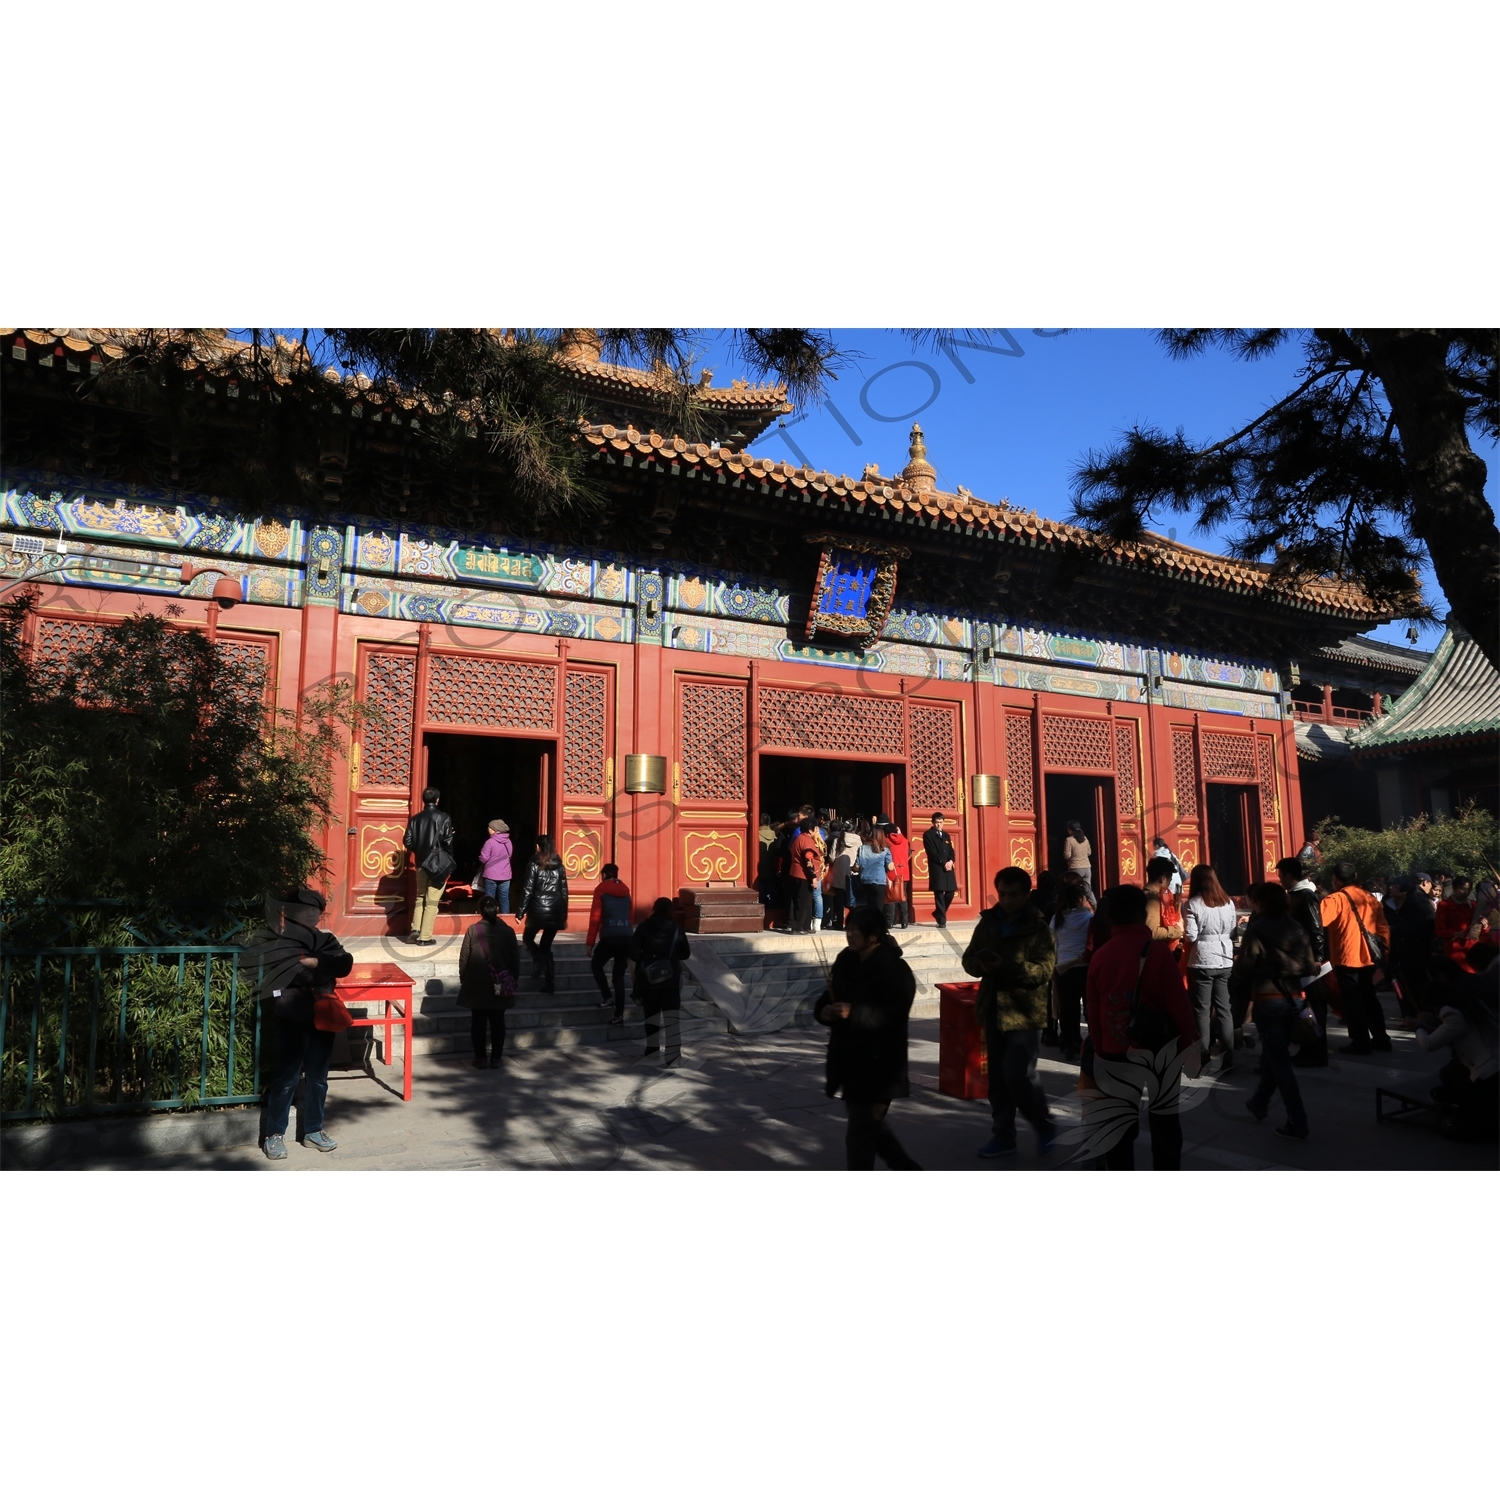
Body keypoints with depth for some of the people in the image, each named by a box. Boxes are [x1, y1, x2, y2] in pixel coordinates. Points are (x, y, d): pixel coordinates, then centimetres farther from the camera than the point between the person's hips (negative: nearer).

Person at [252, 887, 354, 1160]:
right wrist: (323, 970, -12)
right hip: (291, 1018, -5)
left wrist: (314, 962, -16)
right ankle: (274, 1134, 15)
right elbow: (292, 971, -18)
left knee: (317, 1077, 12)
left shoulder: (325, 940, 11)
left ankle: (313, 1130, 25)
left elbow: (345, 963, -5)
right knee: (286, 1077, 1)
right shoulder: (278, 941, -2)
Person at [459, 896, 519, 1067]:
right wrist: (514, 980, 12)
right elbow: (515, 959, -1)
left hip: (477, 985, -1)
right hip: (501, 986, 1)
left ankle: (480, 1058, 12)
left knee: (478, 1022, 8)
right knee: (497, 1022, 9)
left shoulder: (473, 930, -8)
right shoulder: (507, 931, -5)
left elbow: (463, 958, -4)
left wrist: (463, 979, 9)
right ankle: (496, 1058, 12)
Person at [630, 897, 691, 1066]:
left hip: (648, 978, 1)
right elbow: (685, 954, 6)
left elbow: (633, 953, -9)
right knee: (672, 1015, -4)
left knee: (651, 1013, 17)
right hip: (671, 978, -1)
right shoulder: (676, 928, -2)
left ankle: (652, 1047, 30)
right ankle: (674, 1053, -13)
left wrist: (644, 959, 10)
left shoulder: (644, 927, -4)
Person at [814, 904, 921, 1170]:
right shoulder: (846, 961, 7)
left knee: (860, 1132, -2)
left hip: (878, 1065, -8)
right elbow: (828, 998, 12)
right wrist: (824, 1010, -11)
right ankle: (908, 1171, 41)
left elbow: (892, 1015, -24)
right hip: (848, 1060, 8)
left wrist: (853, 1013, -35)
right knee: (872, 1125, 22)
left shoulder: (895, 969, -15)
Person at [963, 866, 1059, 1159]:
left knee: (1019, 1075, -7)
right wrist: (982, 964, -14)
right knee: (998, 1077, 12)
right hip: (994, 1010, 5)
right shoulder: (988, 922, 7)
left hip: (1025, 1012, -5)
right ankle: (1003, 1136, 25)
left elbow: (1044, 969, -18)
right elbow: (968, 959, 10)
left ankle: (1045, 1127, 18)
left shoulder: (1038, 928, -8)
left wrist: (1006, 966, -31)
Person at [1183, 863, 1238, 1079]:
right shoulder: (1228, 903, 3)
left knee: (1202, 1009, 5)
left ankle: (1203, 1056, 8)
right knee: (1224, 1008, 9)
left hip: (1202, 962, -4)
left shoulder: (1192, 903, -10)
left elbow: (1190, 935, -13)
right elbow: (1233, 932, 7)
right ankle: (1228, 1057, 10)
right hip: (1225, 961, 4)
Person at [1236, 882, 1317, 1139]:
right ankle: (1260, 1103, 35)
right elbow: (1309, 966, 5)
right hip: (1293, 998, 6)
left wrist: (1236, 959, 8)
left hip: (1268, 999, -6)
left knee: (1280, 1060, -1)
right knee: (1273, 1053, 20)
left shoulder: (1256, 929, -10)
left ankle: (1297, 1123, -2)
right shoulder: (1297, 928, 5)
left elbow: (1244, 966, -13)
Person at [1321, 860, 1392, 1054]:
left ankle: (1360, 1043, 5)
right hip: (1368, 956, 7)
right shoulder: (1370, 898, 9)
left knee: (1352, 1001, 2)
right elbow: (1383, 928, 11)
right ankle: (1380, 1039, 23)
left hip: (1346, 957, -7)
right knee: (1369, 998, 18)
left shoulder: (1335, 899, -12)